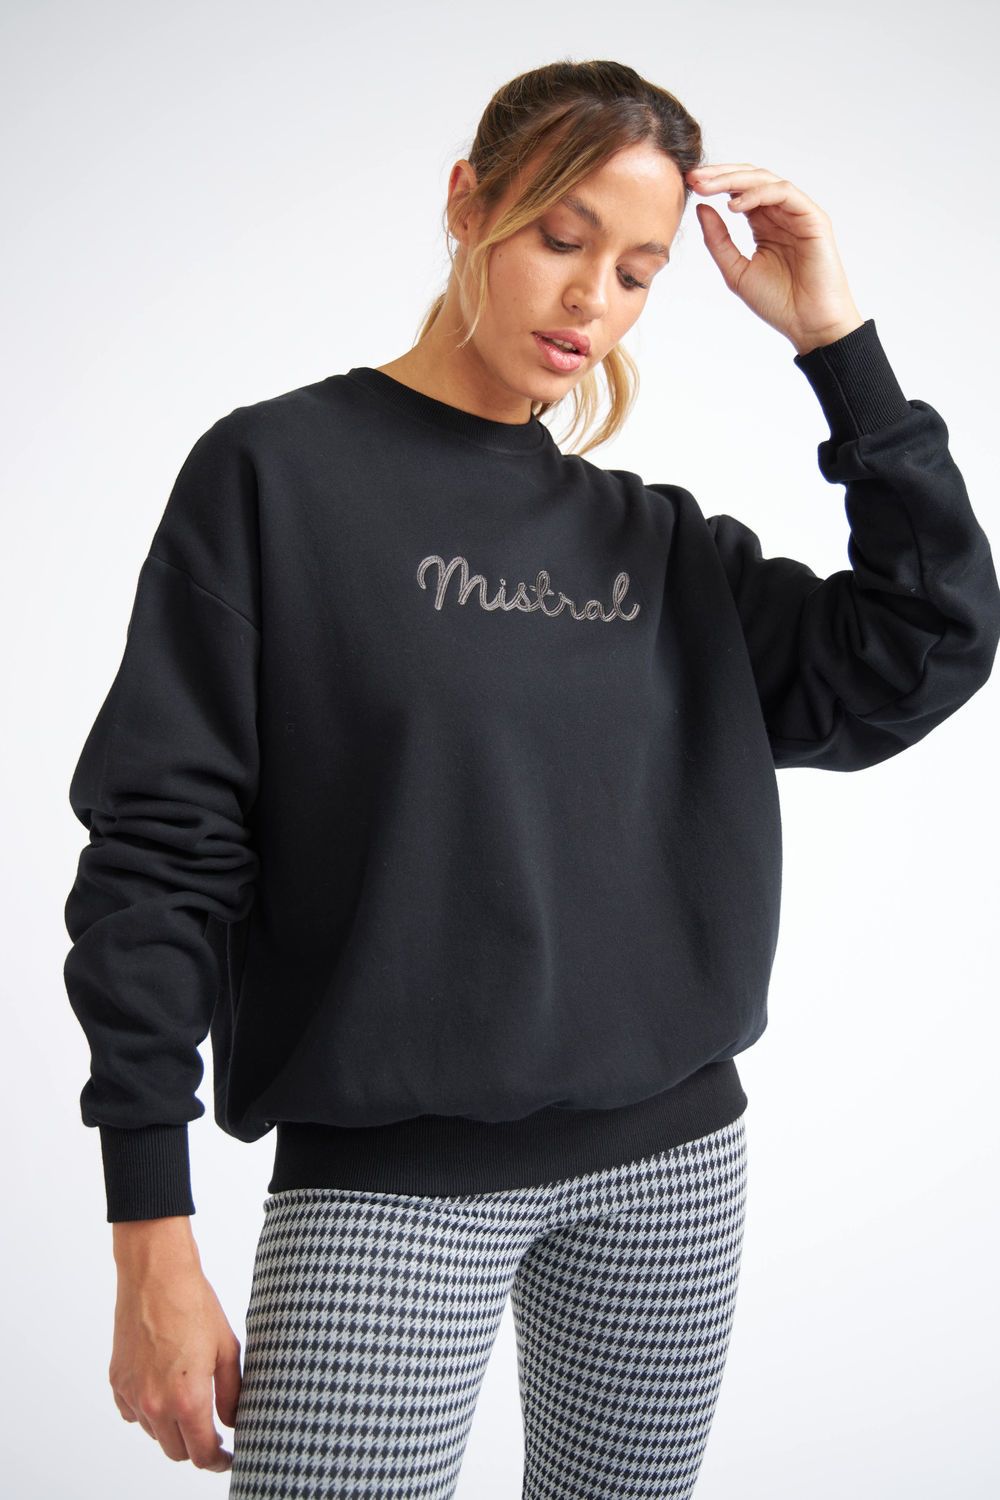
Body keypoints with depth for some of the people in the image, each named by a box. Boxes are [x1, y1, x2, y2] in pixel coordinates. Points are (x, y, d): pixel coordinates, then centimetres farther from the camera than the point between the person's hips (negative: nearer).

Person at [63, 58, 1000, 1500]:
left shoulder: (657, 541, 8)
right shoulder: (278, 472, -4)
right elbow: (163, 844, -7)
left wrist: (837, 340, -4)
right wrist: (153, 1240, -11)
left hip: (669, 1157, 4)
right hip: (386, 1177, -4)